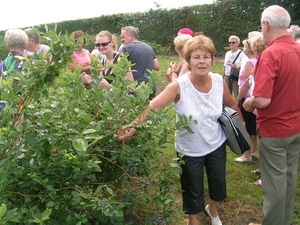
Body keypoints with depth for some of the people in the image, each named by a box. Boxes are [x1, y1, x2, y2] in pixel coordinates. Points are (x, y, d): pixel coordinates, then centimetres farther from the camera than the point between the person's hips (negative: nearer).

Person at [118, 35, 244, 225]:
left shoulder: (219, 82, -12)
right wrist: (134, 126, -50)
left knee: (218, 183, 24)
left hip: (217, 145, 4)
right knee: (193, 191, 15)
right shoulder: (179, 86, -25)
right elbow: (152, 107, -36)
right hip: (190, 150, -4)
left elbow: (233, 105, 6)